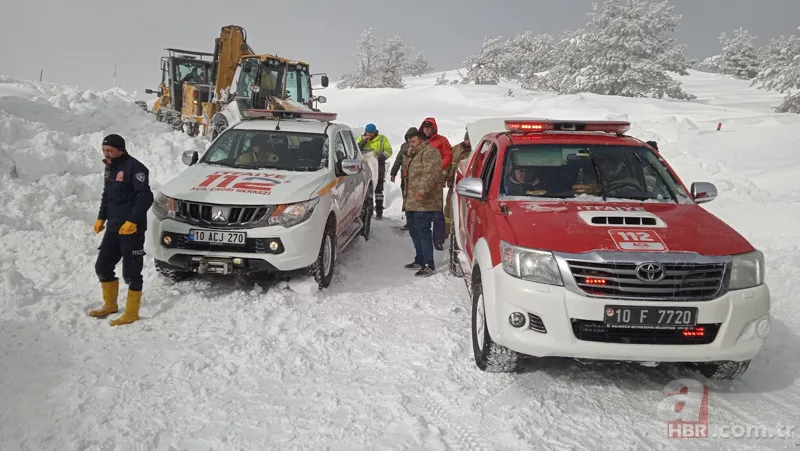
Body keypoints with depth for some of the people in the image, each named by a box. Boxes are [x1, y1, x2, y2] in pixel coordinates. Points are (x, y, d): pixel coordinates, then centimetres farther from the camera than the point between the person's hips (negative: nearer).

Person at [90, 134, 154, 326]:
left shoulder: (133, 167, -14)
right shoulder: (110, 168, 14)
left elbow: (145, 197, -20)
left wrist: (133, 221, -25)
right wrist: (101, 218, 19)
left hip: (132, 229, -9)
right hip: (113, 227, 9)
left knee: (131, 272, -3)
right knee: (102, 266, 15)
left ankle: (132, 313, 8)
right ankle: (110, 304, 32)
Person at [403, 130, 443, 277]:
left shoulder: (430, 152, -10)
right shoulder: (416, 154, 24)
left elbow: (430, 174, -21)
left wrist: (422, 191, -29)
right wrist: (409, 154, 9)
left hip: (423, 202, -11)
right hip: (412, 202, 11)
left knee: (422, 232, -13)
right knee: (414, 231, 15)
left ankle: (429, 265, -11)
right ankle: (419, 260, 27)